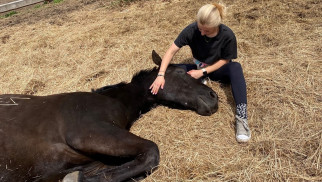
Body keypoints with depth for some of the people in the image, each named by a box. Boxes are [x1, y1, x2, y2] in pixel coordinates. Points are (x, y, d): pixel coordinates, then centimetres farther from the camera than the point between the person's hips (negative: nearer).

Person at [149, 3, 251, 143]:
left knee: (236, 68, -37)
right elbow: (171, 51, -22)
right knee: (173, 70, -22)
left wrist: (203, 72, -24)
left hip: (218, 69, -2)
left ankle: (241, 117, -43)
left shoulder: (227, 35, -25)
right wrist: (161, 75, -33)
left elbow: (225, 60, -13)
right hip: (198, 68, 2)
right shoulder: (192, 30, -23)